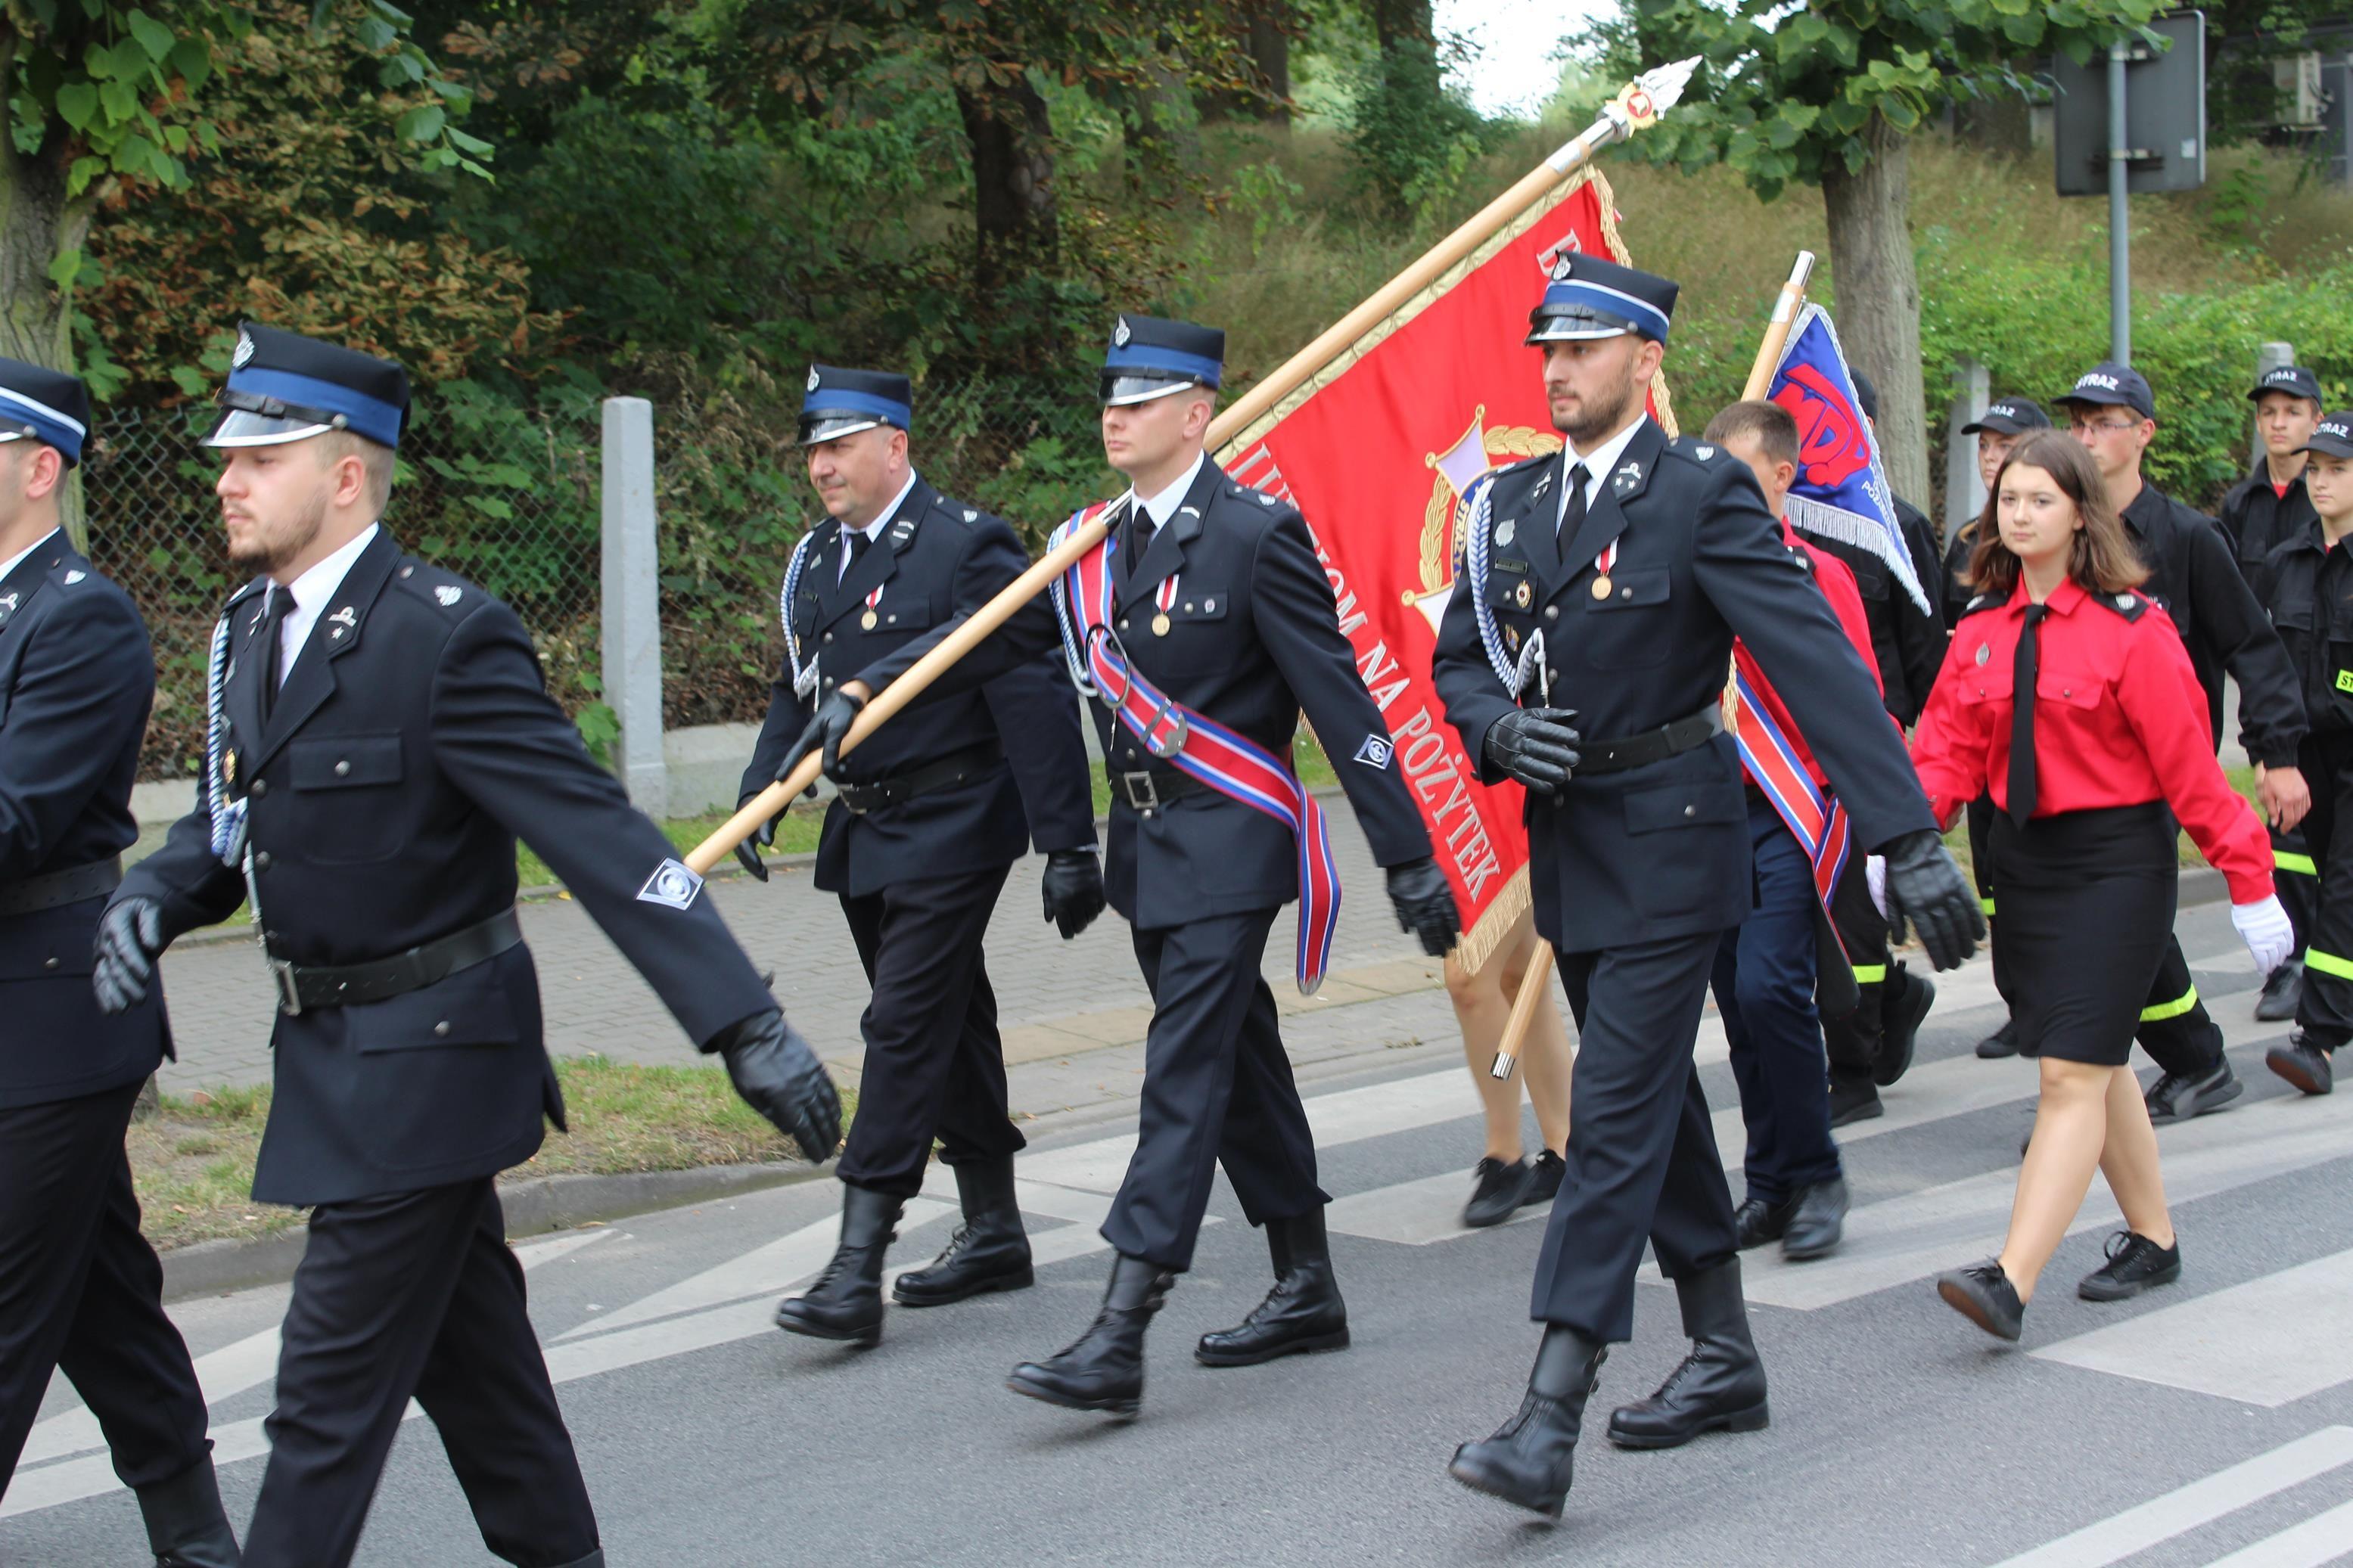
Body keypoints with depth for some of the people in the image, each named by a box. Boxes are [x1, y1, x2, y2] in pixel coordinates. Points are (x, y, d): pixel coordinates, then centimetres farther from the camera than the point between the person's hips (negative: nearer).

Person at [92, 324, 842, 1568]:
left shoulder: (445, 636, -21)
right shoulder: (249, 632, 5)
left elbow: (600, 839, -25)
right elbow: (228, 819, 15)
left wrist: (744, 1026, -29)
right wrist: (149, 896, -8)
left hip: (425, 1058, -8)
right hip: (332, 1053, 8)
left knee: (332, 1383, -3)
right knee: (465, 1345, 21)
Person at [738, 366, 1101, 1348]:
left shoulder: (966, 546, -13)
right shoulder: (815, 559, 11)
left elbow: (1034, 699, -15)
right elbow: (798, 690, 17)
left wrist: (1068, 844, -17)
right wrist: (760, 793, 0)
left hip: (948, 832, -8)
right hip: (864, 835, 8)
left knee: (905, 1027, -11)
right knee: (947, 1027, 16)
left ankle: (857, 1269, -11)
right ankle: (993, 1234, 28)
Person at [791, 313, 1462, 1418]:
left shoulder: (1256, 535, -12)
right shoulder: (1093, 544, 10)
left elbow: (1339, 701, -13)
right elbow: (991, 634, 9)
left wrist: (1407, 859, -14)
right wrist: (864, 690, -5)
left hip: (1229, 839, -8)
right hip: (1145, 842, 8)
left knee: (1185, 1070, -11)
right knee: (1237, 1057, 15)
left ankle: (1118, 1337, -13)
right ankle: (1307, 1290, 27)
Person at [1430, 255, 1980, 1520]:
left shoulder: (1702, 493, -12)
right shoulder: (1510, 503, 8)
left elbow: (1817, 660, -17)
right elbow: (1456, 661, 14)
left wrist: (1907, 839, -24)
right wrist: (1500, 728, -11)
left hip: (1668, 842, -7)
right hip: (1567, 842, 7)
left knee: (1616, 1117, -10)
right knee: (1658, 1106, 16)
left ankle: (1549, 1417, -11)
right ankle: (1724, 1357, 29)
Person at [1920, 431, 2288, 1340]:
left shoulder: (2132, 629, -11)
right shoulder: (1982, 628, 6)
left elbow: (2189, 762, -11)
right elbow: (1950, 747, 4)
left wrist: (2249, 882, -9)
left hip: (2117, 861, -6)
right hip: (2024, 857, 6)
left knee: (2073, 1074, -10)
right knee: (2096, 1064, 16)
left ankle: (2011, 1284, -16)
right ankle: (2153, 1241, 32)